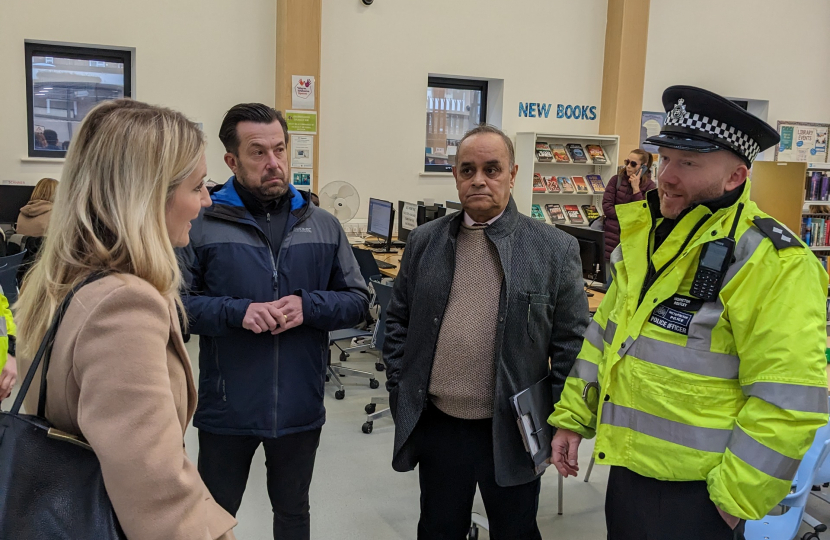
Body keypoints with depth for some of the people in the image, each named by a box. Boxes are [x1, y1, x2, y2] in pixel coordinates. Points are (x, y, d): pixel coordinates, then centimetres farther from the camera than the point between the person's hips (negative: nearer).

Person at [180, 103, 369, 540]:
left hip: (300, 407, 3)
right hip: (227, 409, -2)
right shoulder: (202, 226, -8)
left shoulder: (324, 227, 2)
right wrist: (238, 312, -24)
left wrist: (308, 307, -14)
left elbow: (358, 300, 3)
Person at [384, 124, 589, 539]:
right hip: (437, 426, 3)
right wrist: (399, 392, 4)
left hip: (513, 433, -2)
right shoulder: (424, 242, 2)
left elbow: (572, 342, -4)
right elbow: (398, 321, 9)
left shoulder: (556, 249, -6)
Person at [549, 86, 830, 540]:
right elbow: (605, 335, 13)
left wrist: (735, 498, -15)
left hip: (695, 497, -7)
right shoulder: (646, 238, 5)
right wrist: (571, 417, 11)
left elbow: (788, 404, -21)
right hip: (627, 471, 7)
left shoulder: (769, 262, -20)